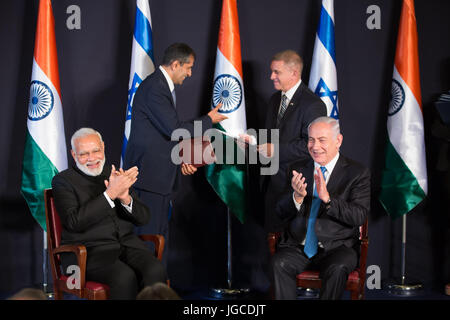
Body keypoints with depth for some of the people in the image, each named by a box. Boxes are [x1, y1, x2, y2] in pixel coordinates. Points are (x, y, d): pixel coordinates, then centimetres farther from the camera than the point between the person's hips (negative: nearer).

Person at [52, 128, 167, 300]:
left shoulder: (116, 174, 16)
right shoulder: (63, 181, 3)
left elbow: (143, 218, 11)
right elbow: (75, 222, -14)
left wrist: (125, 198, -11)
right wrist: (111, 193, -19)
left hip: (127, 242, 4)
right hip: (88, 250, -4)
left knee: (156, 272, -27)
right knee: (125, 277, -33)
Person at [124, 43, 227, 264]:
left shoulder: (164, 86, 17)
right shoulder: (153, 88, -17)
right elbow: (175, 129, -22)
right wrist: (209, 120, -9)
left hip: (160, 175, 10)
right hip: (149, 174, -10)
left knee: (160, 235, 13)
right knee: (151, 234, -9)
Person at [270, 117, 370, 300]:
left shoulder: (357, 173, 2)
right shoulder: (297, 169, 12)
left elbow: (359, 216, -9)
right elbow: (281, 213, 7)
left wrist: (327, 198, -23)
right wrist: (297, 197, -15)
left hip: (337, 247, -2)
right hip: (297, 246, 3)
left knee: (337, 269, -33)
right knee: (279, 264, -27)